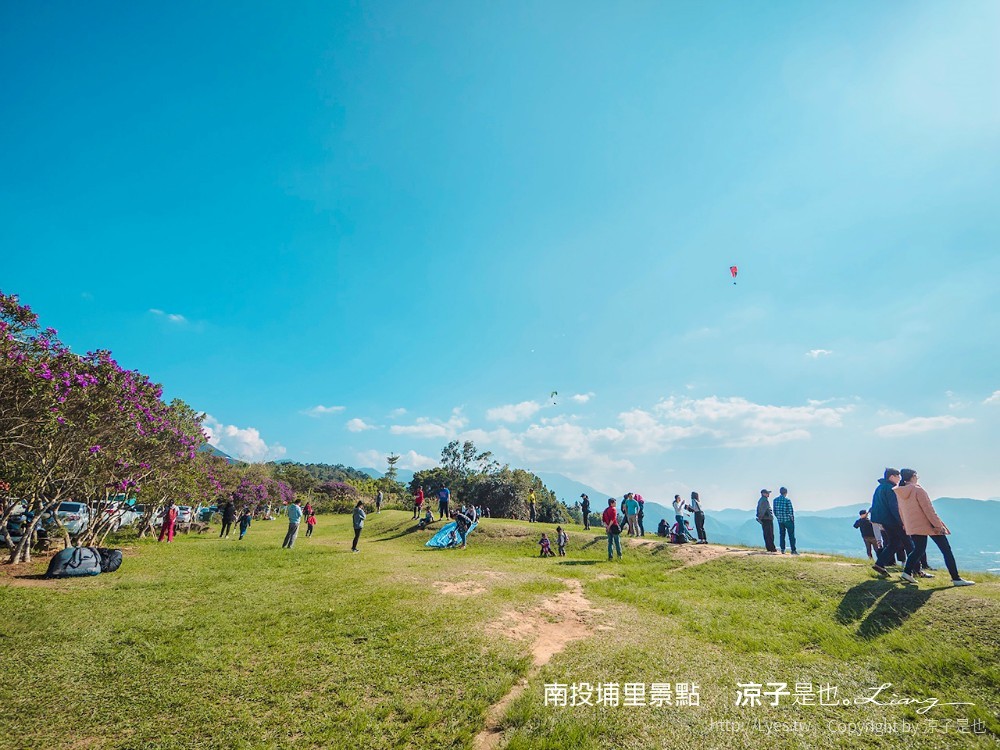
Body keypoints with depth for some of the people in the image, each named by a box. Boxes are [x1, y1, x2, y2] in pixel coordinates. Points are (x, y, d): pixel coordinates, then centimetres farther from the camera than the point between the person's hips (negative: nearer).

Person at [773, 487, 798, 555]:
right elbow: (790, 511, -12)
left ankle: (782, 550, 9)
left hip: (780, 520, 4)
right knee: (791, 535, 3)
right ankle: (793, 550, 3)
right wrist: (792, 519, 3)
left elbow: (774, 511, 5)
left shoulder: (775, 500, 2)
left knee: (781, 535, 11)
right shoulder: (787, 500, -13)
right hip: (788, 520, -4)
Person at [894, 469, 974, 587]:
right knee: (946, 550, 5)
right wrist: (937, 524, -12)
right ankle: (956, 578, 5)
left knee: (918, 550, 14)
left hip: (913, 527, 6)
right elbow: (928, 508, -15)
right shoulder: (918, 489, -13)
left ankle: (907, 572, 0)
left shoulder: (899, 493, 6)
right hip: (928, 524, -6)